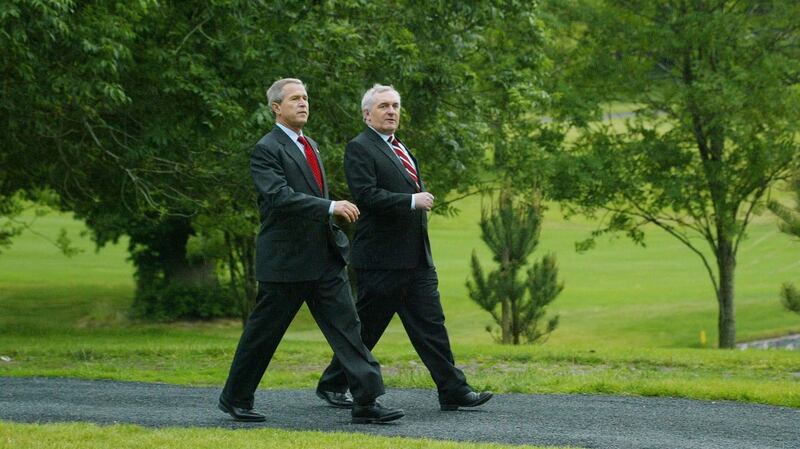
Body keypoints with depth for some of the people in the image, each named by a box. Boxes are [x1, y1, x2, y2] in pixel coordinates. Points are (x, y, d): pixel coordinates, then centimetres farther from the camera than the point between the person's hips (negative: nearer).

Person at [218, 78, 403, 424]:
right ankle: (235, 399, 20)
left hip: (325, 259, 7)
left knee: (347, 327, -2)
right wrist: (331, 207, -32)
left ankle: (367, 402, -7)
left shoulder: (310, 146, 17)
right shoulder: (266, 150, -11)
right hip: (285, 260, -7)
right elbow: (281, 196, -25)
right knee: (263, 332, 4)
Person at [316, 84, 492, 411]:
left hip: (416, 259, 8)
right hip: (381, 259, -8)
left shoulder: (400, 148, 20)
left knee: (431, 324, 2)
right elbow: (366, 195, -21)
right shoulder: (359, 149, -9)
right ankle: (332, 385, 16)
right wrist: (412, 201, -21)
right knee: (366, 327, 1)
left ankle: (453, 391, 0)